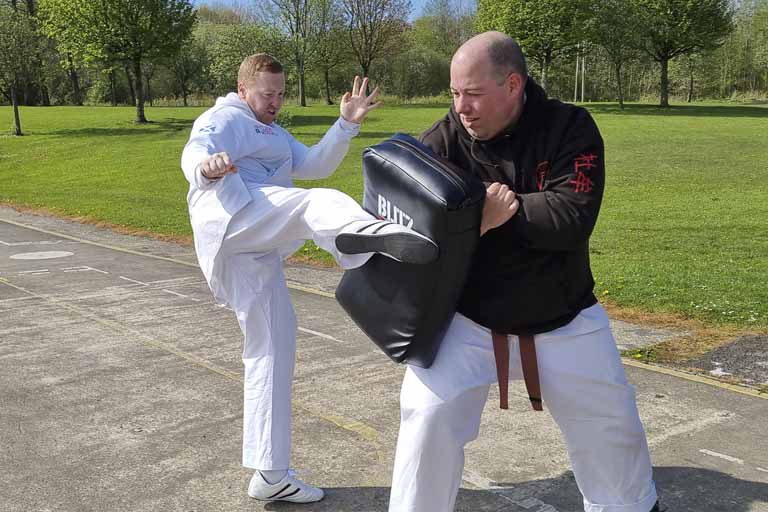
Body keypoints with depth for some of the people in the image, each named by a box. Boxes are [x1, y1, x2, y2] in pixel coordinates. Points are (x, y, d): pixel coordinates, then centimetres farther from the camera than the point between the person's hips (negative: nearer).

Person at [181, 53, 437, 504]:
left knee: (273, 349, 6)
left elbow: (316, 165, 21)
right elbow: (195, 151, -12)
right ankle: (370, 234, -74)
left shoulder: (276, 136, 36)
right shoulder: (224, 119, 9)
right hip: (230, 215, -9)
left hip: (252, 253, 9)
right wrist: (207, 167, -37)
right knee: (319, 203, -34)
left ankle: (270, 473, 12)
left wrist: (347, 124, 7)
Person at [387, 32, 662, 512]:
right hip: (466, 318, -1)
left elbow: (573, 218, -26)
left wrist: (487, 209, -30)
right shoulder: (441, 142, -12)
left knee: (612, 426, 15)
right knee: (428, 418, -11)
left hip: (563, 319, 1)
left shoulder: (569, 128, -13)